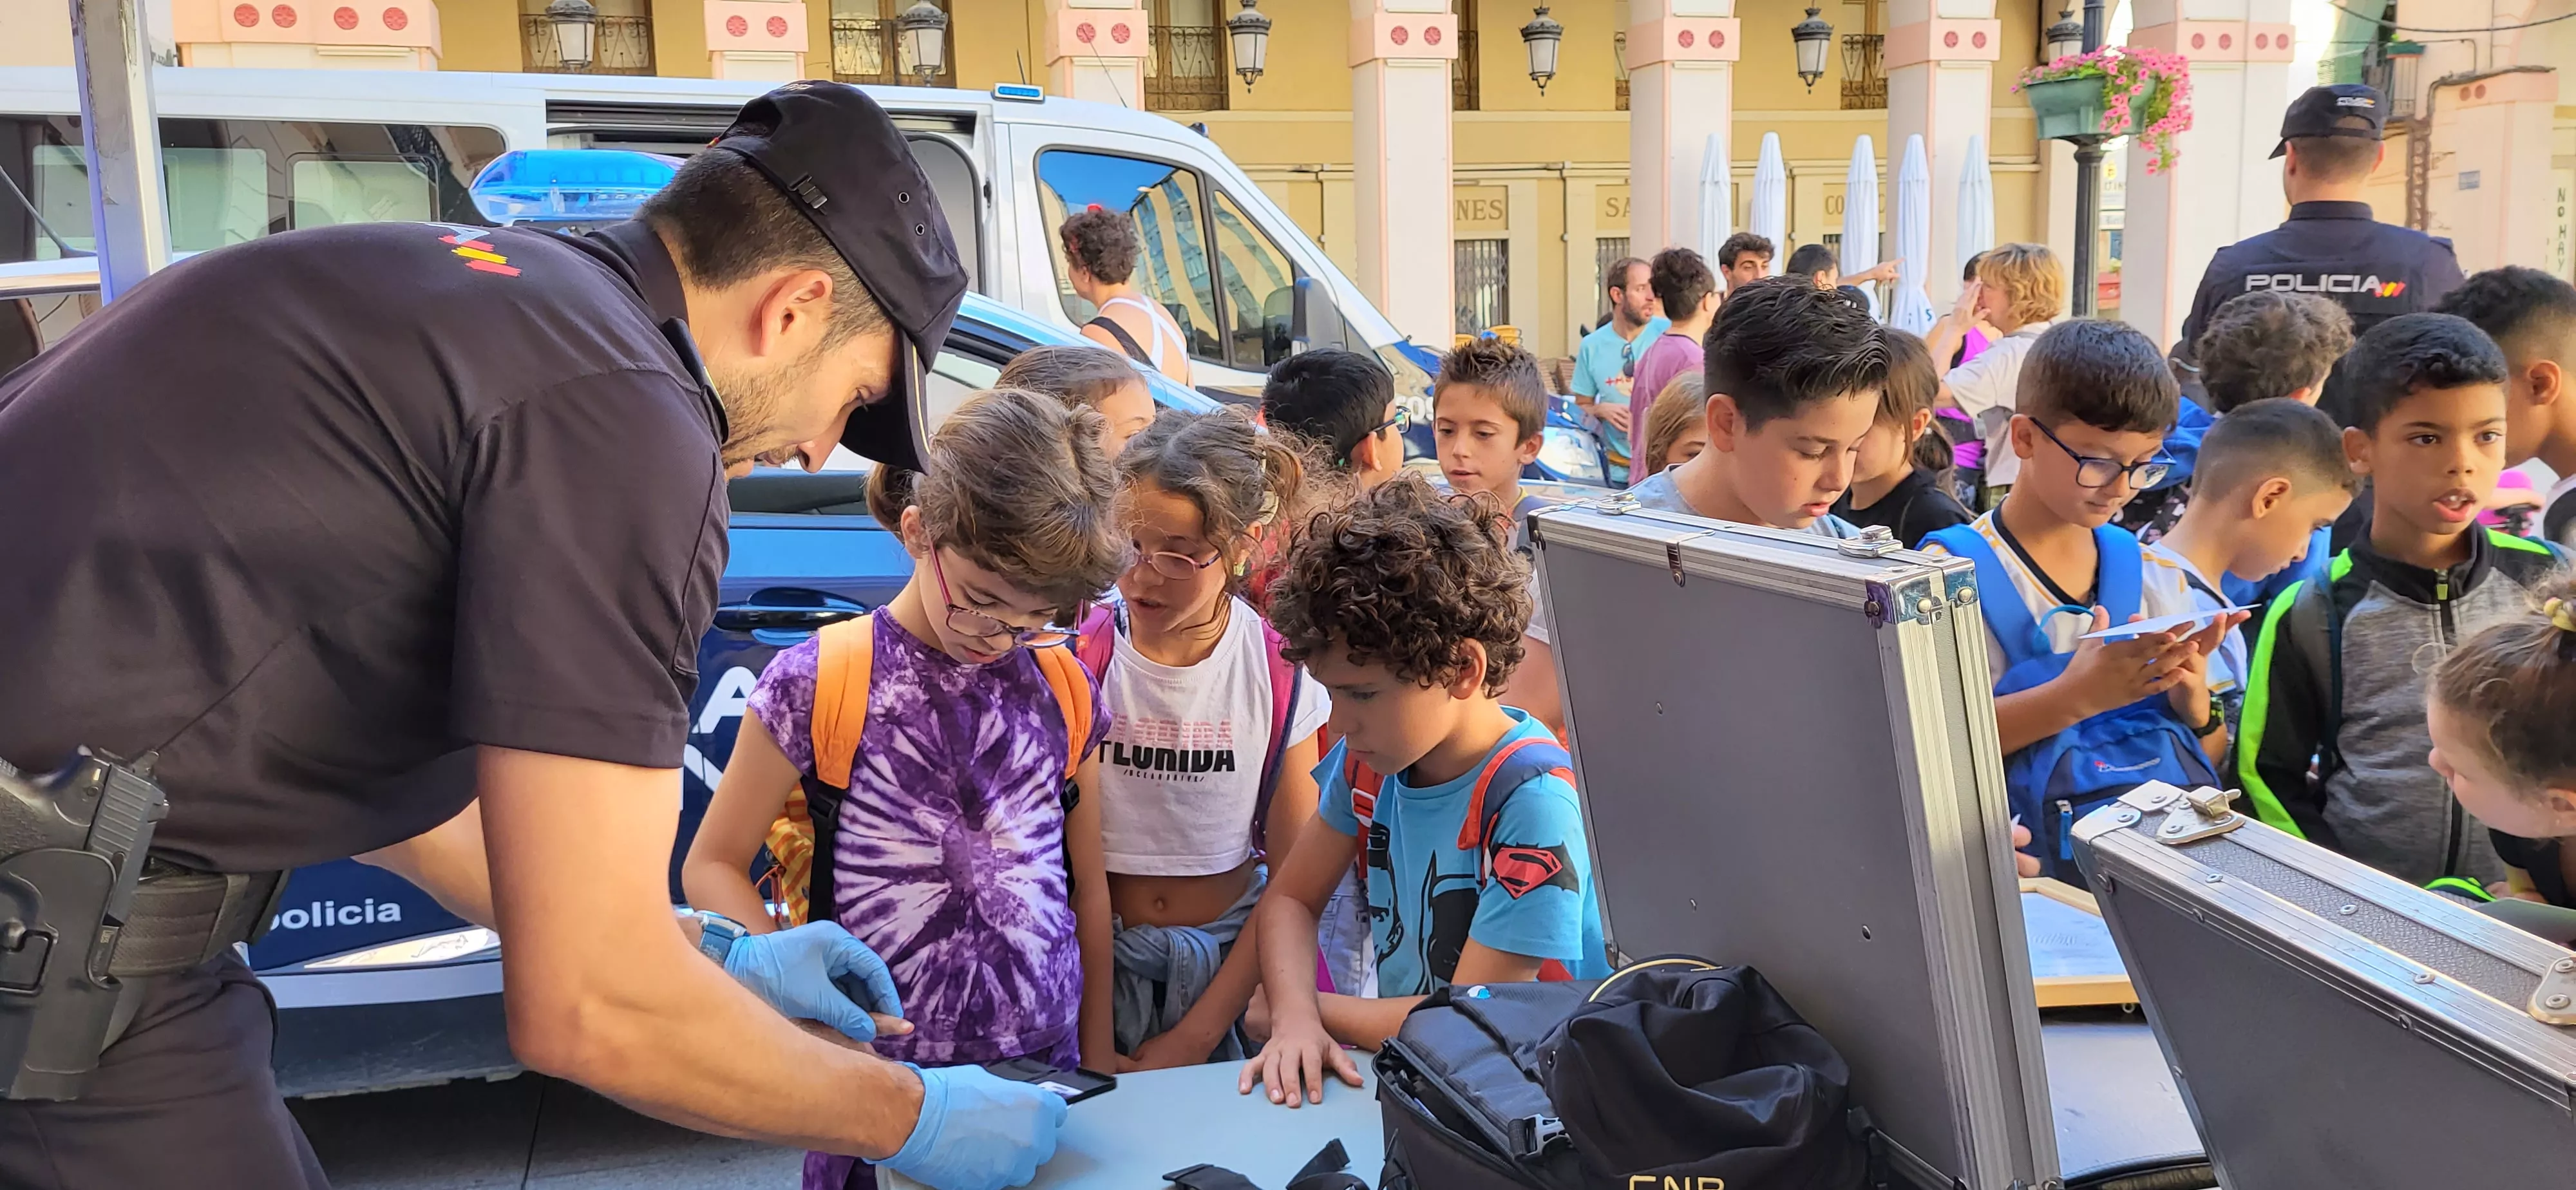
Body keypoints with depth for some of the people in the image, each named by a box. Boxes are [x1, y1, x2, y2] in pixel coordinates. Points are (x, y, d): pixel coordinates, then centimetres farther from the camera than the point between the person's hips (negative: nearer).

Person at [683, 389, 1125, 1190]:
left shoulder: (1064, 692, 1)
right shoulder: (818, 683, -9)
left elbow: (1088, 889, 9)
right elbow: (712, 865, -4)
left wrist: (1097, 1057, 12)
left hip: (1044, 1075, 3)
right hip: (878, 1089, -2)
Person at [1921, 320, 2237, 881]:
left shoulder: (2144, 568, 11)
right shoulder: (1955, 568, -3)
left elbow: (2206, 761, 17)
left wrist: (2191, 695, -4)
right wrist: (2075, 697, -22)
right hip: (2045, 850, -4)